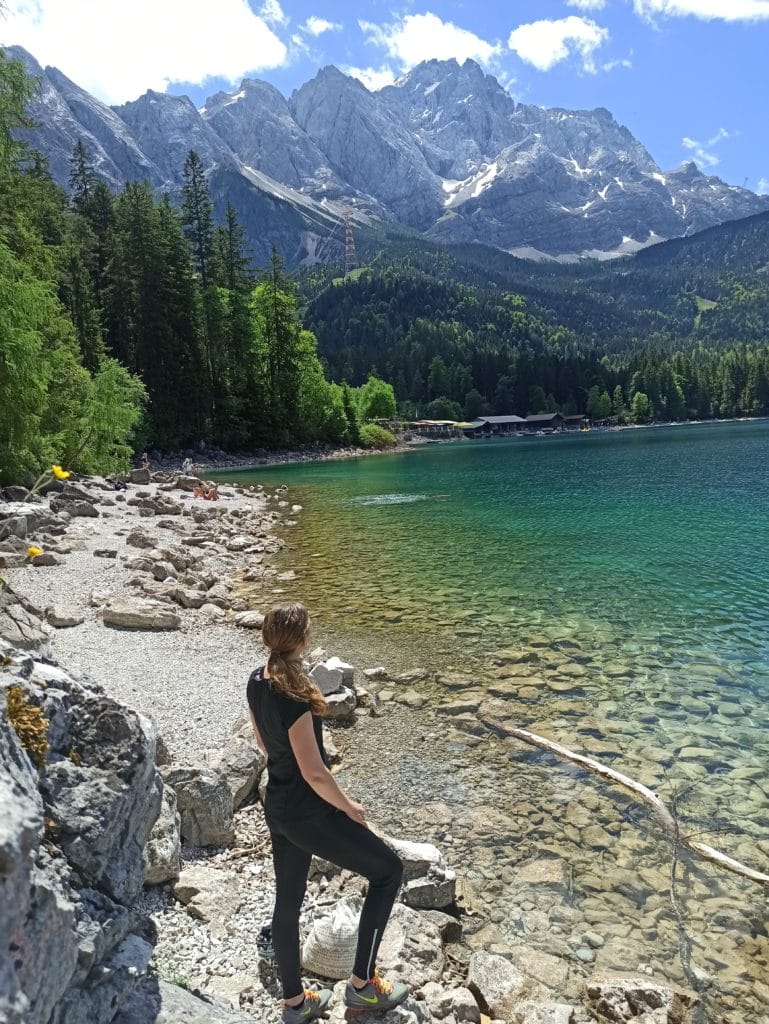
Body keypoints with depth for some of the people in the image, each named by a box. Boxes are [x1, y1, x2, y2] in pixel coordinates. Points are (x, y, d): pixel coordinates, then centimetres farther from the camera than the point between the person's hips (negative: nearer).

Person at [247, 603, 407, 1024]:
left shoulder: (257, 681, -4)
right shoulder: (293, 699, -30)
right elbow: (314, 773, -25)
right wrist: (349, 807, -9)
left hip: (277, 807, 9)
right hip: (308, 813, -8)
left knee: (287, 901, 22)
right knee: (388, 869, 9)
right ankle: (361, 984, 18)